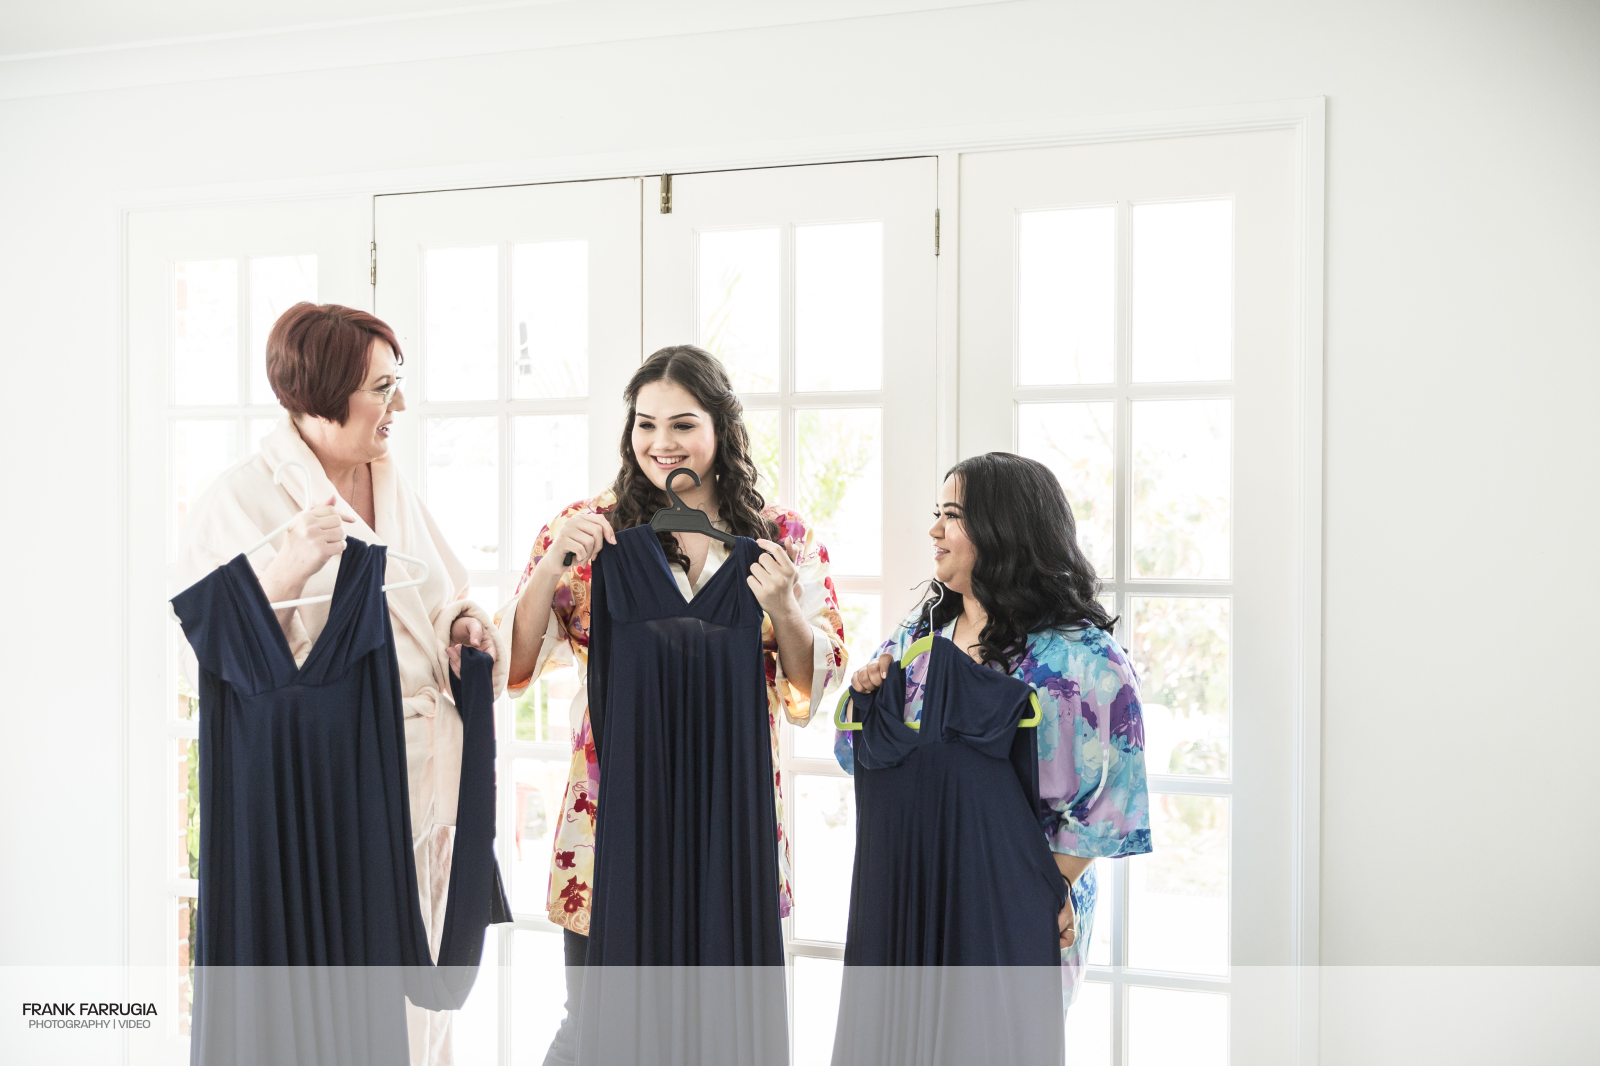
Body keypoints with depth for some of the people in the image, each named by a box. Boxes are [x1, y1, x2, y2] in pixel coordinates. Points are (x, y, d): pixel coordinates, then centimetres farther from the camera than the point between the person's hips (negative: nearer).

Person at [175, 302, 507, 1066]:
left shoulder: (394, 489, 12)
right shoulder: (238, 501, -8)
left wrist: (463, 625, 2)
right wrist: (287, 569, -28)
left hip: (422, 790, 7)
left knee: (417, 1003, 13)